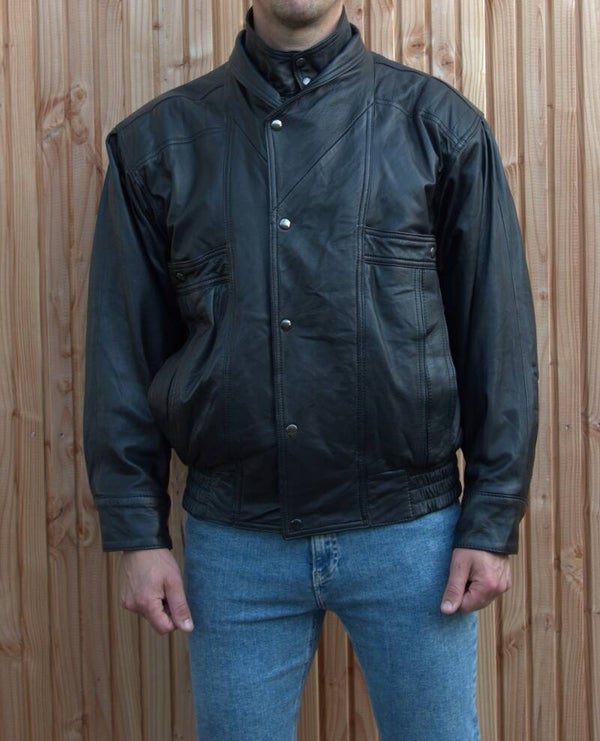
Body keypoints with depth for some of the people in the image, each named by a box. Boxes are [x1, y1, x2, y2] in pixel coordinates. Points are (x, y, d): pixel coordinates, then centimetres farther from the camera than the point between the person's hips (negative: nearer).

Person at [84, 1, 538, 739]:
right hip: (233, 539, 1)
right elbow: (124, 346, 4)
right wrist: (137, 532, 1)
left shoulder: (438, 125, 0)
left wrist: (493, 522, -3)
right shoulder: (156, 142, 3)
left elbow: (497, 336, 0)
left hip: (409, 530, 0)